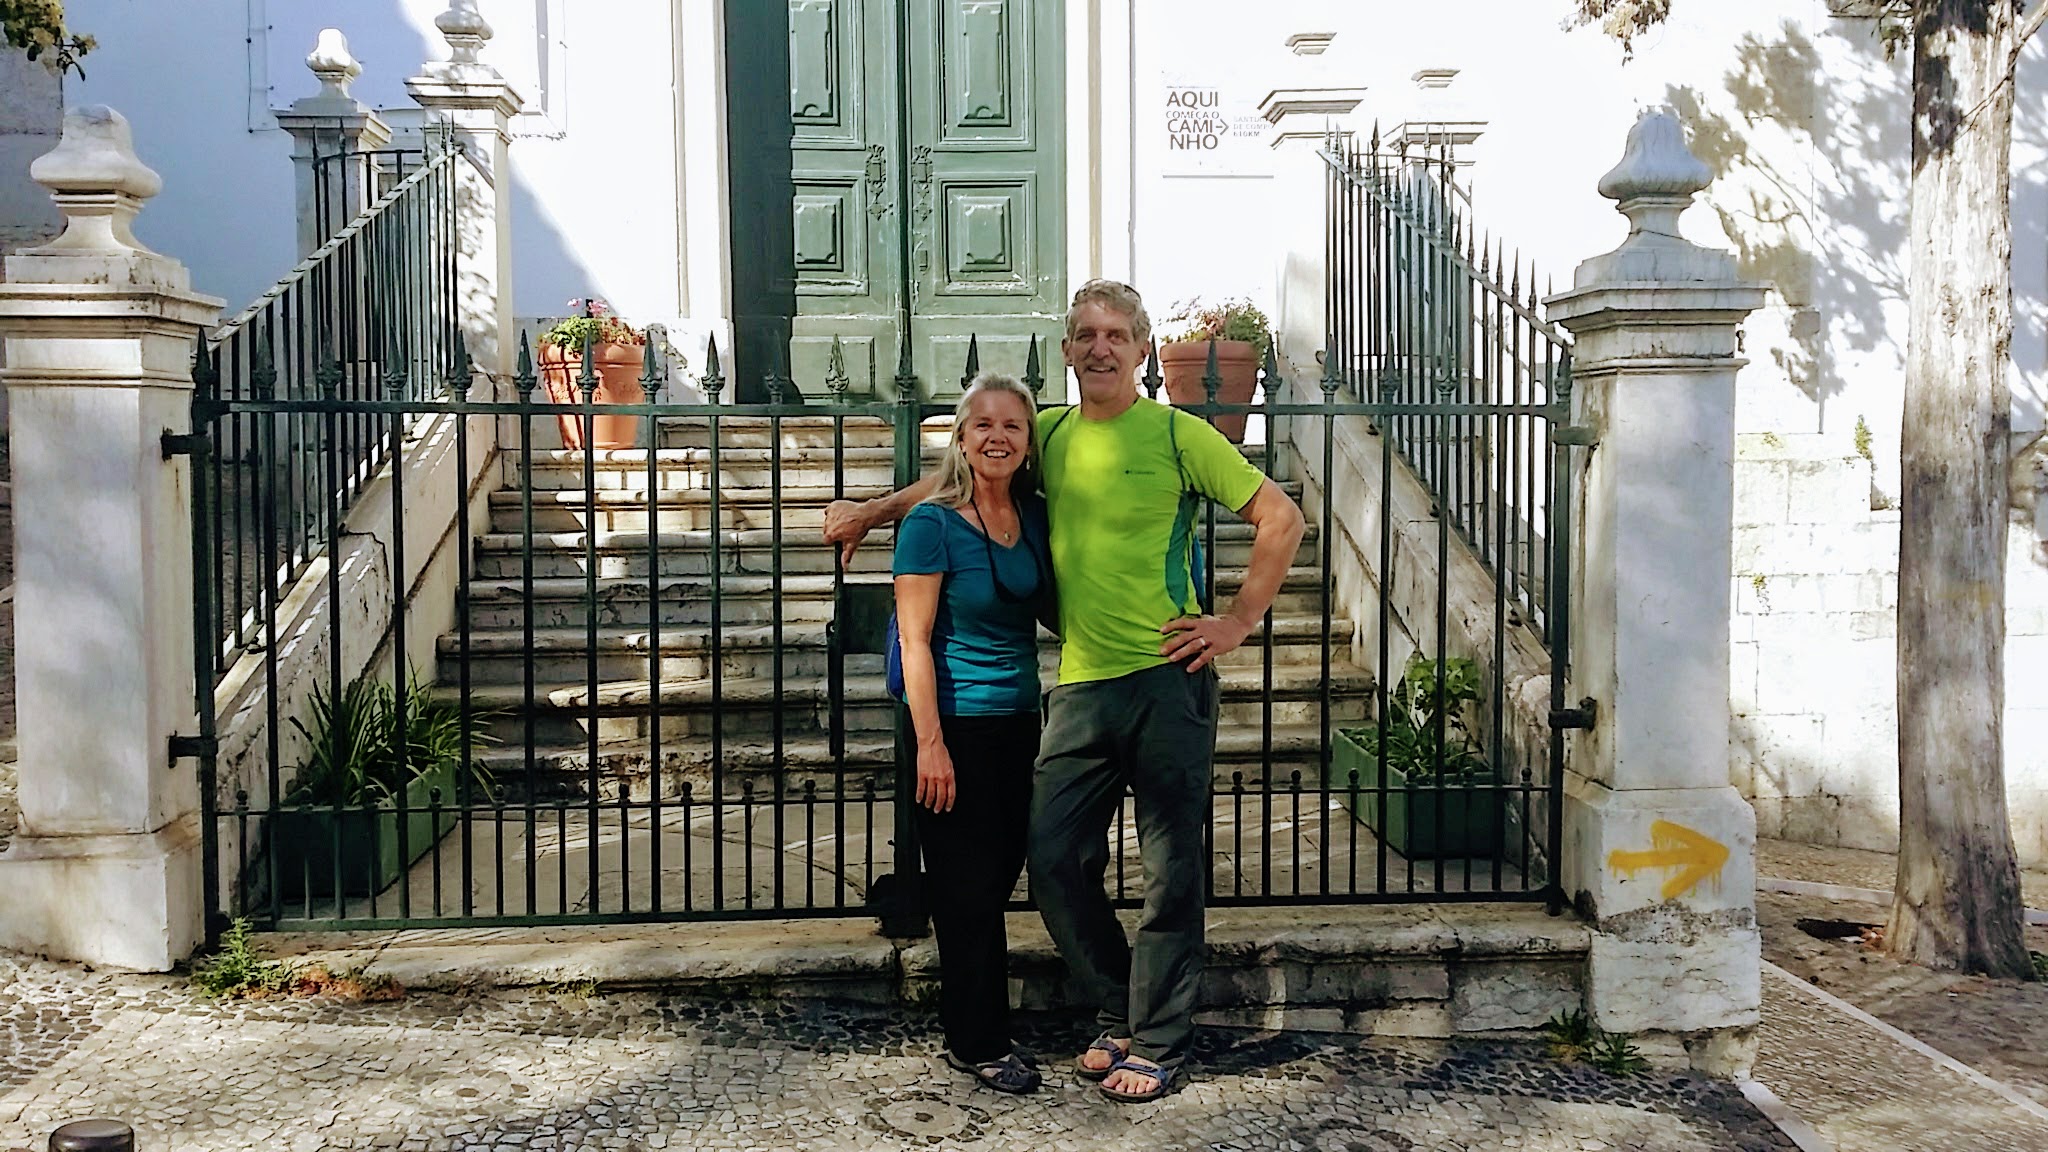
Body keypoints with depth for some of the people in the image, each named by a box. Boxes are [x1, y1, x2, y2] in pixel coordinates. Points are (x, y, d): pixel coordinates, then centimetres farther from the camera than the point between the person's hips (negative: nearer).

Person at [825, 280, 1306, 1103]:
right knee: (1055, 857, 3)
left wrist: (1240, 621, -6)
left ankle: (1158, 1043, 17)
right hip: (1081, 686, 5)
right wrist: (870, 511, 27)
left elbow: (1280, 518, -2)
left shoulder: (1178, 434, -2)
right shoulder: (1048, 436, 11)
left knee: (1171, 867, 3)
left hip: (1168, 677, -4)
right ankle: (1119, 1014, 23)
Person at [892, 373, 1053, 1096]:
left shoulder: (1036, 517, 6)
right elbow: (916, 641, -14)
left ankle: (971, 1032, 27)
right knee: (969, 888, 1)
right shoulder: (931, 524, -12)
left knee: (998, 878, 13)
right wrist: (930, 744, -18)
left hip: (1019, 720, 6)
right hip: (956, 722, -6)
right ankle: (979, 1045, 14)